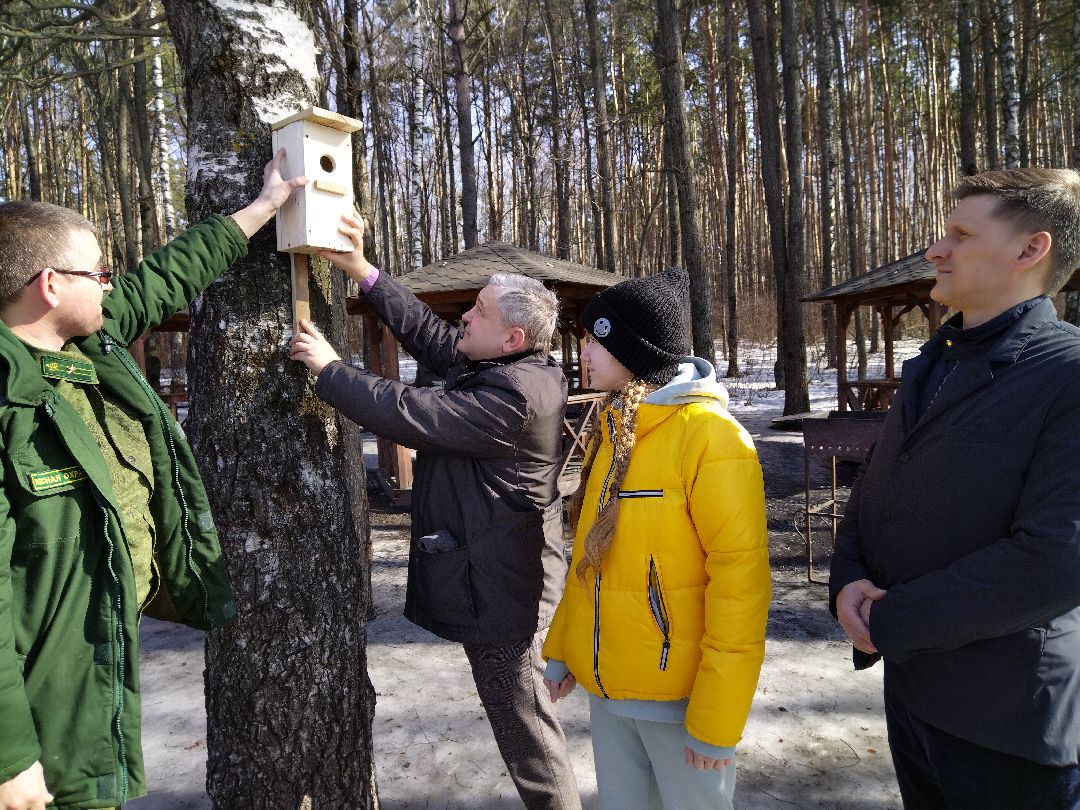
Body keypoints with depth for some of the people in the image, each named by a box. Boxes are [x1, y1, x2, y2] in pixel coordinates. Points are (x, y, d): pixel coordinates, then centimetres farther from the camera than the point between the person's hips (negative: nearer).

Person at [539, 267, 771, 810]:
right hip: (605, 684, 7)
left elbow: (739, 575, -18)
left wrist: (715, 717, -17)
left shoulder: (710, 433, -16)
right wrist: (561, 650, 10)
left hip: (678, 694, -6)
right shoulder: (611, 430, 6)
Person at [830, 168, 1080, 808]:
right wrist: (848, 580, -8)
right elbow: (871, 490, 11)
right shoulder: (930, 368, 8)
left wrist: (888, 622, -18)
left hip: (1007, 714, -7)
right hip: (908, 681, 7)